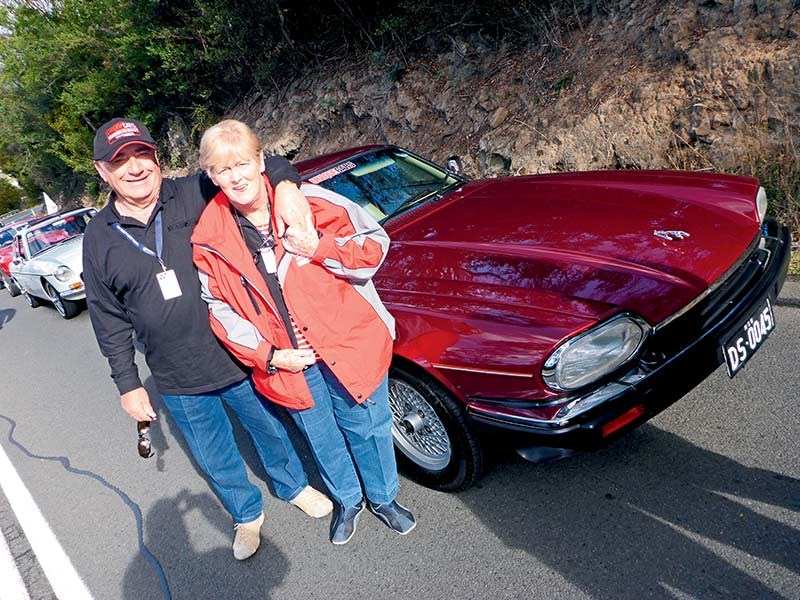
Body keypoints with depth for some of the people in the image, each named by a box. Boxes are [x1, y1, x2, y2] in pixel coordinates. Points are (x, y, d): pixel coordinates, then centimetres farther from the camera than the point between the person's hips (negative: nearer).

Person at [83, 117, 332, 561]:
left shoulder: (194, 196, -9)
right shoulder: (100, 237, -3)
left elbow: (260, 164, -5)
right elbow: (110, 321, 3)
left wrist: (285, 184, -27)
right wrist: (128, 384, 2)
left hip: (242, 357, -1)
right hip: (179, 383, 2)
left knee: (271, 430, 21)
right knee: (217, 460, 19)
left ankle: (293, 486, 52)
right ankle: (247, 516, 48)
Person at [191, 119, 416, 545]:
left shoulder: (310, 201, -12)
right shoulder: (208, 239, -6)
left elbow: (374, 245, -8)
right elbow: (221, 310, -1)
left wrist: (319, 248, -23)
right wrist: (268, 356, -11)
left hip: (348, 343, -1)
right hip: (285, 361, 2)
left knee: (366, 427, 16)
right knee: (322, 438, 21)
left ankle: (383, 498, 45)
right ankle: (347, 501, 50)